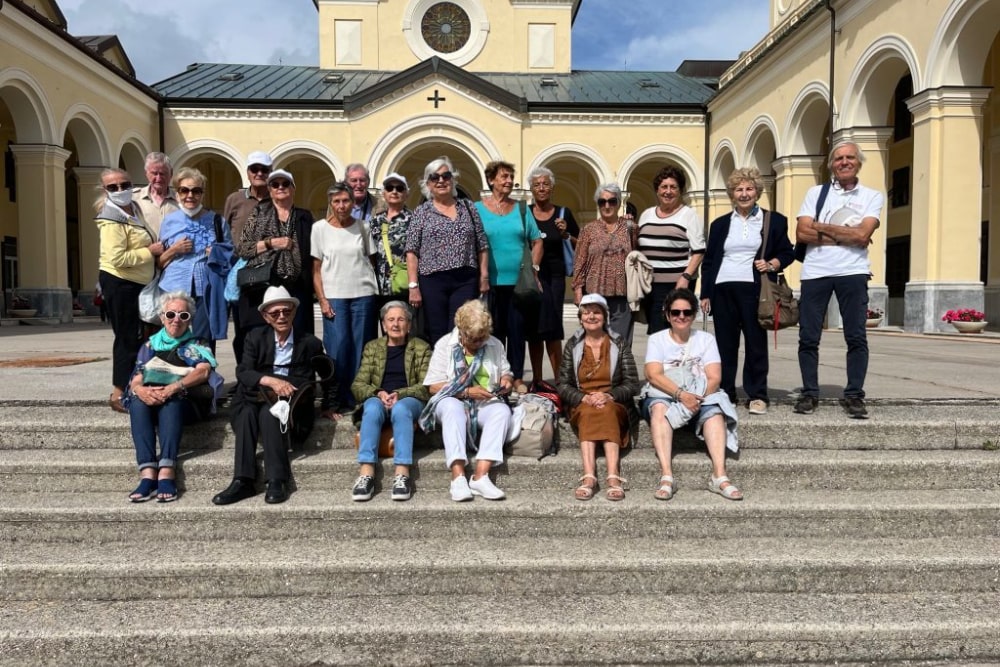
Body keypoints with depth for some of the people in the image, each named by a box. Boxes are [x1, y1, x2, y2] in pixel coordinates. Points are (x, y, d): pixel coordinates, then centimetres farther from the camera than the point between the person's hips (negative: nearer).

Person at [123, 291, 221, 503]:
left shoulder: (197, 344, 17)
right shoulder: (150, 345, 23)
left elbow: (203, 371, -4)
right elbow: (135, 380, 11)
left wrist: (173, 388, -22)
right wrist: (141, 390, -16)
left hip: (185, 401, -2)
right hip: (150, 400, 2)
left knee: (170, 402, -36)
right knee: (137, 403, -32)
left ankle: (166, 473, -47)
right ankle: (147, 474, -44)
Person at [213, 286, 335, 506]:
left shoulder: (310, 343, 9)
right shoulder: (255, 337, 11)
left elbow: (327, 376, 24)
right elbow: (243, 372, -4)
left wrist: (329, 406, 20)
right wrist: (271, 381, -22)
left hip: (291, 402, -2)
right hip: (257, 398, 2)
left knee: (269, 412, -34)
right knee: (247, 413, -32)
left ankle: (277, 481, -37)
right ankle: (242, 481, -38)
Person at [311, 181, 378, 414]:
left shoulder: (362, 227, 6)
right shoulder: (319, 228, 3)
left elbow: (371, 260, 11)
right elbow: (316, 268, 2)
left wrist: (375, 290, 2)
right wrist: (322, 299, -5)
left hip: (363, 294, 1)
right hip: (334, 296, -1)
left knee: (361, 348, 2)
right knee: (338, 346, -7)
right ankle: (340, 399, 6)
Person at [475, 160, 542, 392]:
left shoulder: (521, 209, 10)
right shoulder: (477, 209, 2)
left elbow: (537, 242, 12)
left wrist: (534, 268, 1)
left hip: (519, 282, 2)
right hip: (491, 282, -2)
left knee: (517, 329, 5)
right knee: (493, 331, 5)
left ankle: (517, 377, 14)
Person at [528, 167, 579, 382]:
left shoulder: (563, 213, 6)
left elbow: (580, 245, 10)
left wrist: (566, 234, -7)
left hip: (554, 276, -1)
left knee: (552, 327, -5)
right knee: (533, 327, 3)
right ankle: (537, 380, 12)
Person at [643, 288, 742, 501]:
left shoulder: (706, 339, 15)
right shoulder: (657, 339, 10)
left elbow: (714, 378, 1)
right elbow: (654, 375, -7)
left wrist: (697, 398, -19)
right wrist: (681, 394, -24)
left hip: (700, 397, 1)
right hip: (663, 394, -1)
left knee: (714, 410, -31)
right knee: (659, 408, -35)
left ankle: (719, 476, -41)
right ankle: (666, 475, -45)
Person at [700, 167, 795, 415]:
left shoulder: (774, 220, 10)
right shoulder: (720, 224, 17)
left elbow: (787, 253, 11)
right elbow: (708, 261, 15)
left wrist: (772, 265, -10)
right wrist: (705, 294, 9)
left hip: (754, 289, -2)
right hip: (723, 290, 2)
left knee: (756, 344, -1)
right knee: (725, 344, 4)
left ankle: (757, 395, 7)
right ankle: (724, 393, 12)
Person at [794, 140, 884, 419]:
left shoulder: (872, 197, 9)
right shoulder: (816, 192, 11)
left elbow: (862, 234, -8)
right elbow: (801, 233, -2)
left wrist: (820, 227, -4)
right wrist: (845, 236, -6)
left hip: (852, 272, -1)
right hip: (815, 271, 1)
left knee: (856, 337, -2)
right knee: (808, 337, 2)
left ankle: (854, 395, 7)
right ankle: (809, 393, 13)